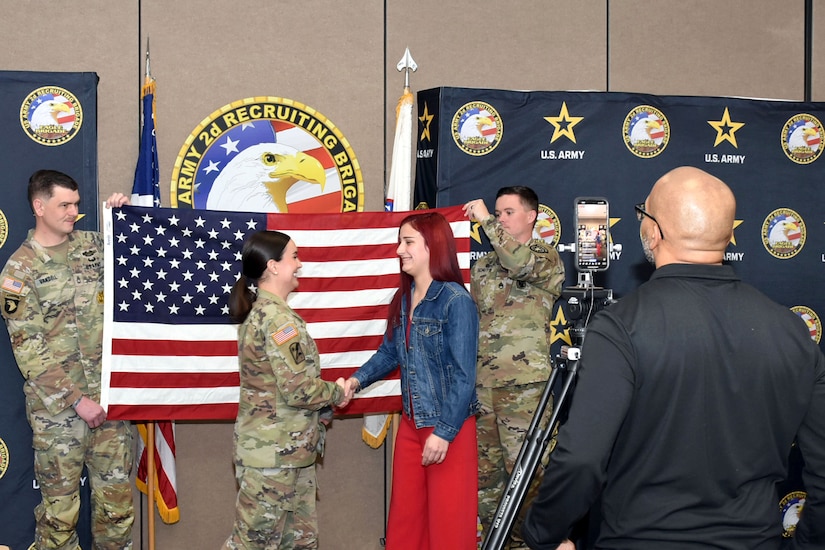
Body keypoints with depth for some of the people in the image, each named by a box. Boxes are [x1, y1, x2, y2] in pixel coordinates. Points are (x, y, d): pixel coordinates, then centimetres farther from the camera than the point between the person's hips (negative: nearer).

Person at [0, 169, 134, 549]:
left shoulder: (92, 245, 8)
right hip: (57, 404, -4)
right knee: (60, 502, 4)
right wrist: (76, 400, -14)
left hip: (109, 394, 4)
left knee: (117, 494, 9)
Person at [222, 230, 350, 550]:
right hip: (275, 452, -10)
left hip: (288, 450, 10)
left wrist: (324, 403, 9)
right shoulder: (279, 318, -17)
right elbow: (297, 389, -22)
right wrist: (336, 393, -5)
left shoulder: (257, 311, 13)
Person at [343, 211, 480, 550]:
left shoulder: (456, 300, -17)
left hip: (449, 426, -7)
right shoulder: (403, 299, 6)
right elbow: (390, 353, 11)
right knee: (405, 513, 16)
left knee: (447, 518, 4)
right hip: (411, 422, 7)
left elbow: (464, 375, -18)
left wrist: (444, 432, -20)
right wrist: (358, 380, -7)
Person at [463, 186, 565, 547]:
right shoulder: (484, 265, 18)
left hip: (523, 384, -6)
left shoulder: (546, 257, 1)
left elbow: (522, 263, -23)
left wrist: (486, 220, -16)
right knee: (484, 466, 10)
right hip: (481, 382, 6)